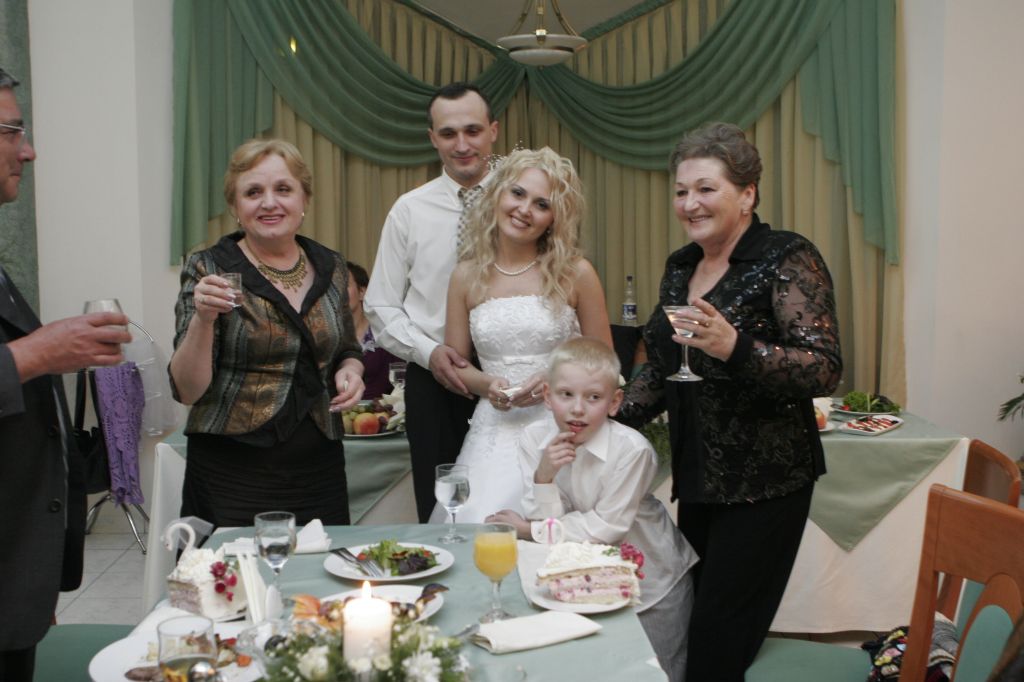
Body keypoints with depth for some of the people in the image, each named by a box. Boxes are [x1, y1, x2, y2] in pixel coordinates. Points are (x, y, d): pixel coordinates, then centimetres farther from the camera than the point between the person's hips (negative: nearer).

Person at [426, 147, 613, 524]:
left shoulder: (575, 273, 0)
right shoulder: (467, 276, 6)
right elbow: (456, 363, 12)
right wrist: (487, 385, -7)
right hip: (494, 430, 2)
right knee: (479, 524, -14)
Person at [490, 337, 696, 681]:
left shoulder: (631, 449, -30)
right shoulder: (534, 439, -17)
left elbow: (608, 526, -25)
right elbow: (544, 519, -15)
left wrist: (529, 531, -21)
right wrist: (543, 476, -35)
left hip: (651, 577, -4)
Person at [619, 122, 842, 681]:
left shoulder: (788, 259, -10)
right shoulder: (680, 267, 11)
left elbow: (825, 371, -18)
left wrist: (736, 347, -32)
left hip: (764, 483, -7)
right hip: (697, 478, 7)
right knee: (697, 625, 13)